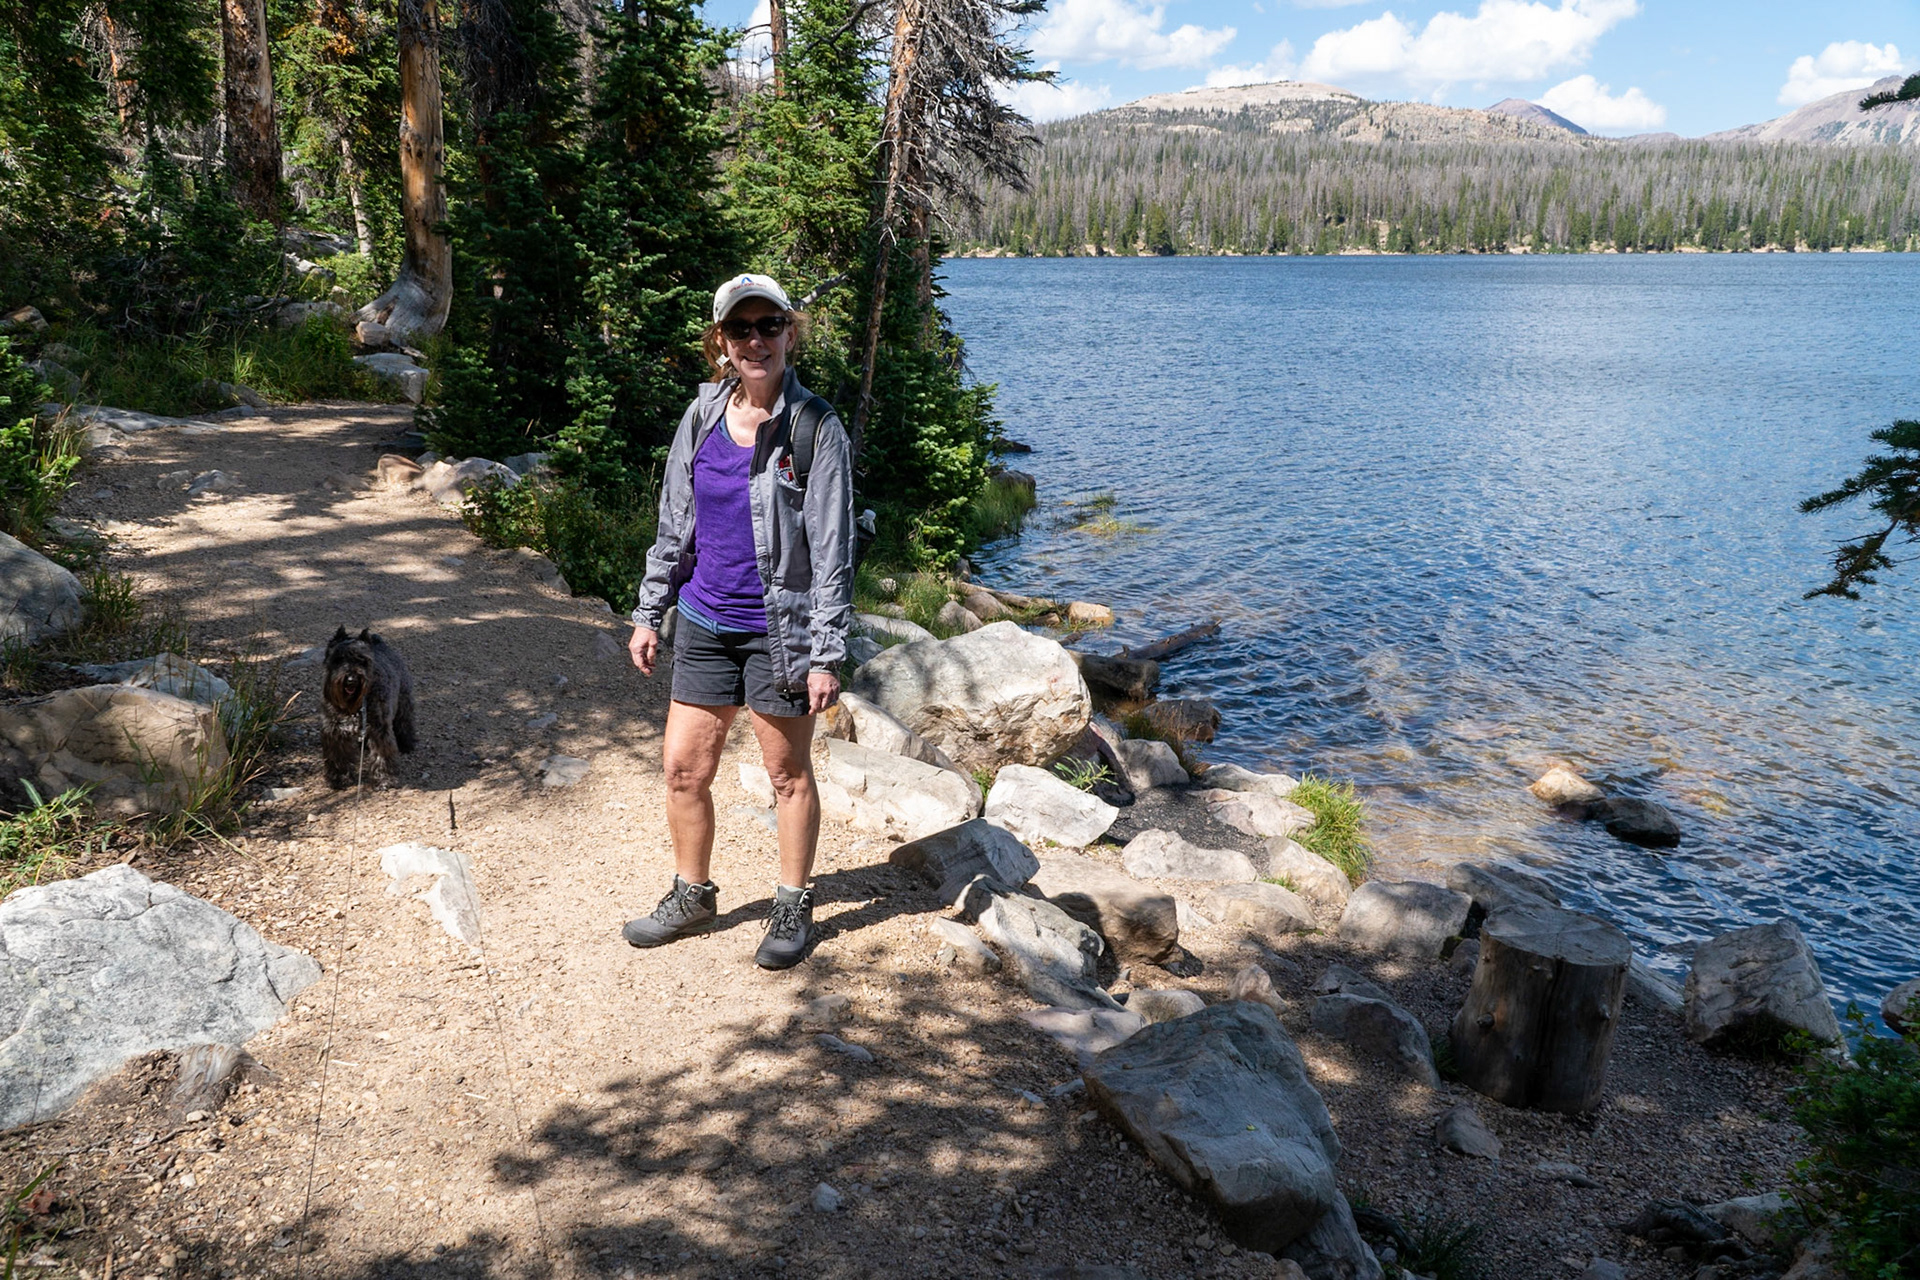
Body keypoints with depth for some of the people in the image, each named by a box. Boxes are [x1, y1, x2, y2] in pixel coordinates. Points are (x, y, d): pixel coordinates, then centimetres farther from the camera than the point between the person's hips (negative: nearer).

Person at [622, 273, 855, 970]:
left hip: (778, 632, -5)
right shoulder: (701, 417, 4)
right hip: (704, 624, 5)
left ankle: (793, 907, 27)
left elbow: (833, 550, -11)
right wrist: (649, 613, 12)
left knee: (788, 773, 9)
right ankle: (692, 897, 32)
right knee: (683, 768, 10)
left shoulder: (816, 429, -10)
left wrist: (827, 655, -15)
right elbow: (674, 524, 13)